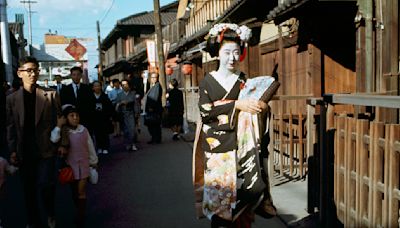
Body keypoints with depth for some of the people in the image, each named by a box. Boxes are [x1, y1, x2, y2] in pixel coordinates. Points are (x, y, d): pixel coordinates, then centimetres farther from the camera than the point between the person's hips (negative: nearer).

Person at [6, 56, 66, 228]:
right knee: (29, 189, 10)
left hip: (46, 150, -2)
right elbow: (11, 127, 5)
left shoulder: (51, 95, -1)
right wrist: (13, 151, 0)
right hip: (24, 152, 2)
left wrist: (62, 143, -2)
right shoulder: (11, 99, 3)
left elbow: (60, 120, 1)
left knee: (46, 185, -7)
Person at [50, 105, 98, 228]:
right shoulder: (63, 132, -8)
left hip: (83, 165, 0)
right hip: (71, 166, 1)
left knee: (81, 192, 0)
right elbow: (53, 140, -26)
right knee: (74, 192, 15)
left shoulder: (84, 130, -6)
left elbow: (90, 147, 3)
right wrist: (59, 126, -27)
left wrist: (93, 162, 9)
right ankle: (80, 213, 34)